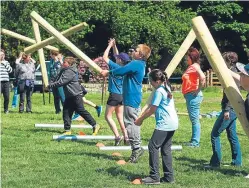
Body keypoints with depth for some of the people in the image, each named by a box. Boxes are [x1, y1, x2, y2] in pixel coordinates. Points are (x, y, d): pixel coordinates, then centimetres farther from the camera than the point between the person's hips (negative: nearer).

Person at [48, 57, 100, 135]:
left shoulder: (70, 72, -19)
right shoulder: (64, 71, 12)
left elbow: (60, 82, -23)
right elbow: (57, 80, 15)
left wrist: (50, 85, -16)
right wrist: (51, 84, -4)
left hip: (76, 95, -10)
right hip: (69, 96, 10)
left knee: (81, 111, -7)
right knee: (66, 112, 6)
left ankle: (95, 125, 0)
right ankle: (67, 130, 9)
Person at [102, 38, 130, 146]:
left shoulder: (115, 67, -16)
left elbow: (105, 57, -10)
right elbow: (117, 56, 20)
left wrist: (110, 46, -2)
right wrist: (114, 45, 18)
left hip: (114, 95, -8)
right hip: (122, 95, 8)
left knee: (108, 116, 1)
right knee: (120, 118, 12)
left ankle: (117, 136, -9)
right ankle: (126, 137, 9)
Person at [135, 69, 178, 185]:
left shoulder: (159, 91, -13)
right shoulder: (166, 88, 16)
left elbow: (152, 110, -10)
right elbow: (152, 107, 19)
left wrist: (140, 119, 2)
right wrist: (142, 117, 16)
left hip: (164, 124, -10)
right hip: (172, 123, 10)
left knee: (153, 147, -7)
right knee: (166, 149, 11)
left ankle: (154, 177, -10)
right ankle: (169, 176, 10)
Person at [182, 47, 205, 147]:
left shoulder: (195, 66, -13)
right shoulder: (191, 66, 15)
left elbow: (202, 77, -28)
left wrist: (198, 90, -20)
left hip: (193, 96, -10)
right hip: (189, 95, 10)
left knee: (194, 119, -8)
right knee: (194, 119, 12)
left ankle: (195, 142, -6)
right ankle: (194, 140, 16)